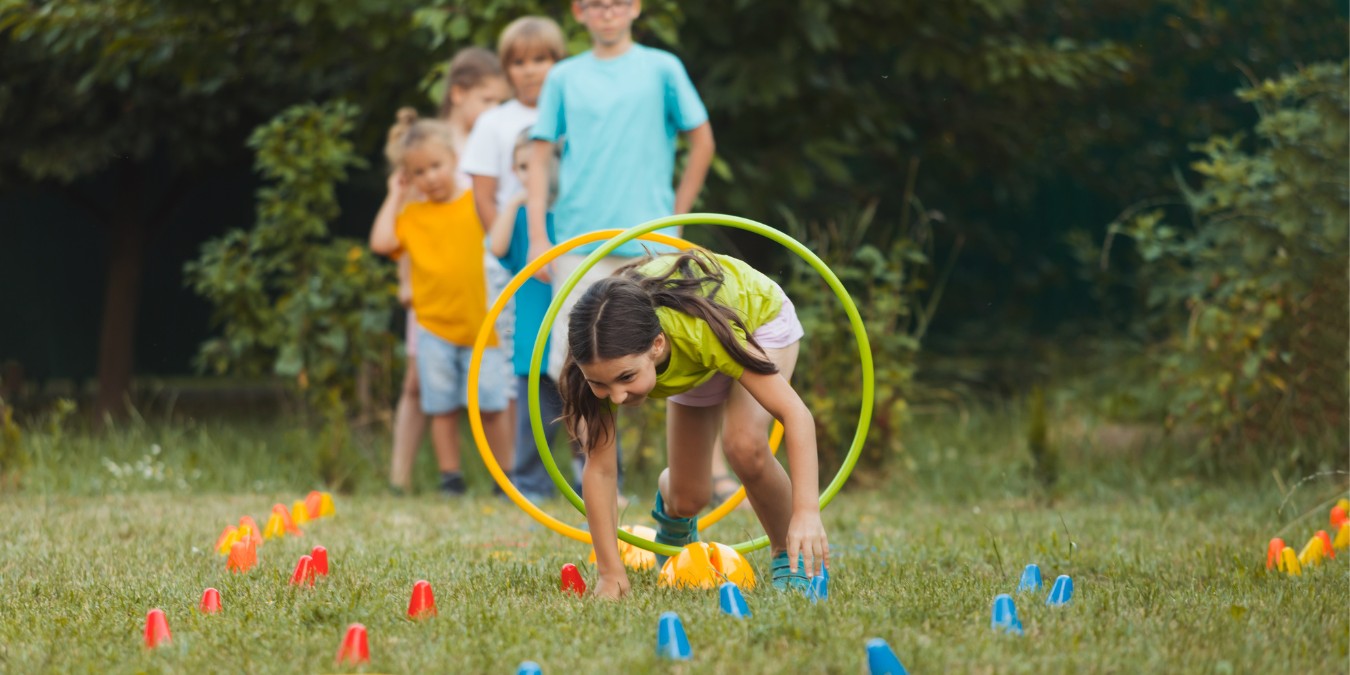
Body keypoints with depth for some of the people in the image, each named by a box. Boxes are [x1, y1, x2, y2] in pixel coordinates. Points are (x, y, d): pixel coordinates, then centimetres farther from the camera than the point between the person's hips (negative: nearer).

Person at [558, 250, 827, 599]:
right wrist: (611, 573, -31)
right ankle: (669, 497, 41)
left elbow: (795, 413, -45)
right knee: (688, 500, 3)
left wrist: (807, 512, -55)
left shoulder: (700, 329, -47)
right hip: (692, 364, 4)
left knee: (745, 446, -30)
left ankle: (790, 556, -6)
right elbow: (599, 467, -29)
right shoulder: (606, 357, -37)